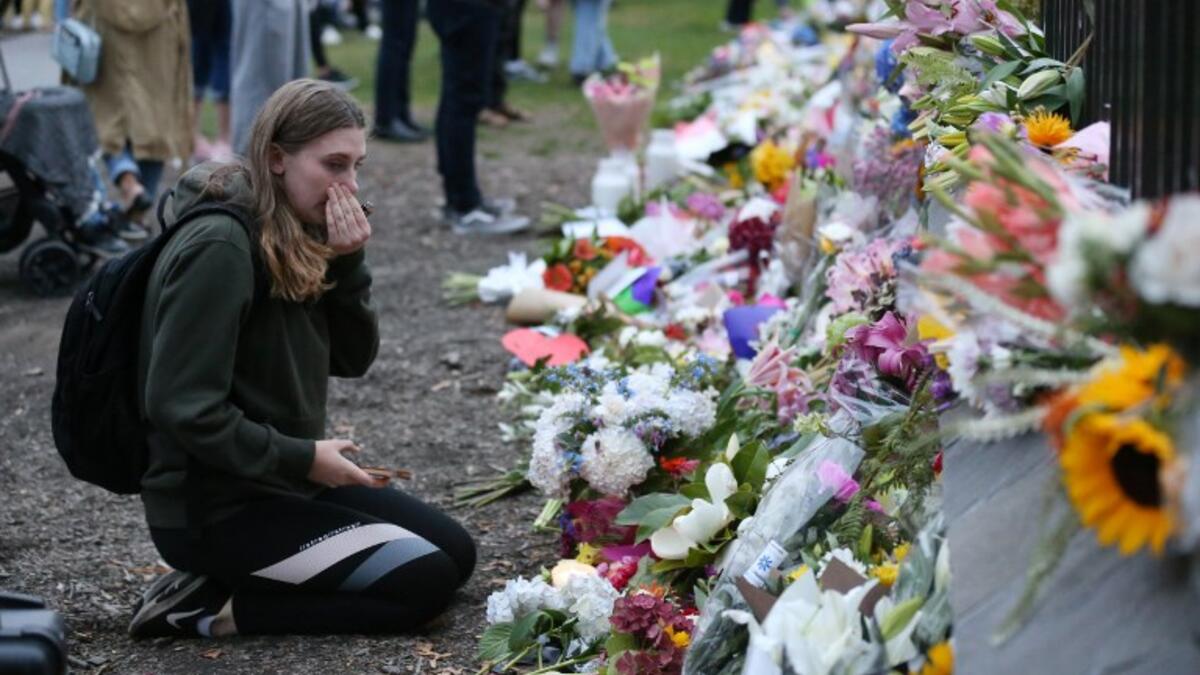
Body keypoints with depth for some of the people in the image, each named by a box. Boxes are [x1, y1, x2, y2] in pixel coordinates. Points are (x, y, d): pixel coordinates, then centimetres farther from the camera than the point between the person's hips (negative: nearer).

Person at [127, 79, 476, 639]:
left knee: (455, 552, 10)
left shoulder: (300, 236, 5)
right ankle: (207, 608, -7)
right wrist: (301, 459, -17)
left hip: (282, 479, 10)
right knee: (425, 581, -14)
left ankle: (227, 580, 8)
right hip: (212, 508, -10)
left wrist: (347, 264, -10)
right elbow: (184, 408, -26)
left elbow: (353, 359, 6)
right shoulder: (220, 249, -23)